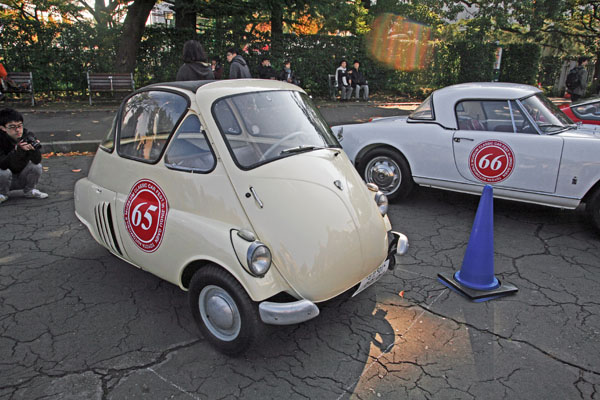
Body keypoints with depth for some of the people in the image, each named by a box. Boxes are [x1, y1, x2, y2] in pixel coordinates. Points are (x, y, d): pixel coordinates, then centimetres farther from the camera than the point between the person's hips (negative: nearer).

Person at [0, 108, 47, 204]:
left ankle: (29, 191, 3)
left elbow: (37, 160, -22)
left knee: (36, 166, -21)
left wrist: (34, 149, -44)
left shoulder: (28, 135, -14)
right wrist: (17, 150, -46)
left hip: (21, 179, 3)